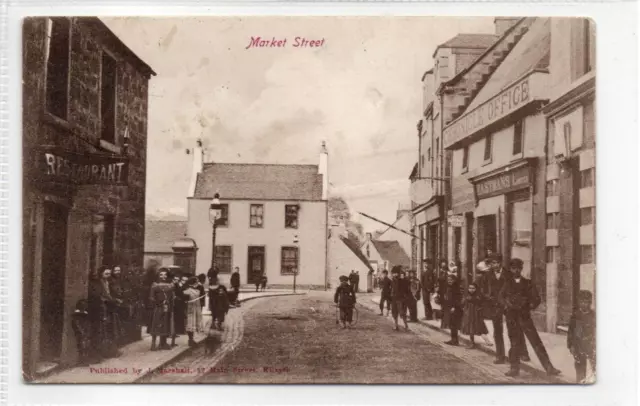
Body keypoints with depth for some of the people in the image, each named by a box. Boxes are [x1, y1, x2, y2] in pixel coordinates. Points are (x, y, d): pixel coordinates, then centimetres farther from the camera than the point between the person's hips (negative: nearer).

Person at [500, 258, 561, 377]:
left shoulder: (528, 283, 8)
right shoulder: (508, 283, 11)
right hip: (512, 317, 1)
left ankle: (549, 367, 0)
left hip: (525, 316, -1)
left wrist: (530, 306, -10)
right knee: (515, 343, 3)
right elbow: (501, 297, 7)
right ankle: (514, 368, 14)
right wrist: (507, 305, -9)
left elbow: (537, 299, 5)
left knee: (536, 342, -3)